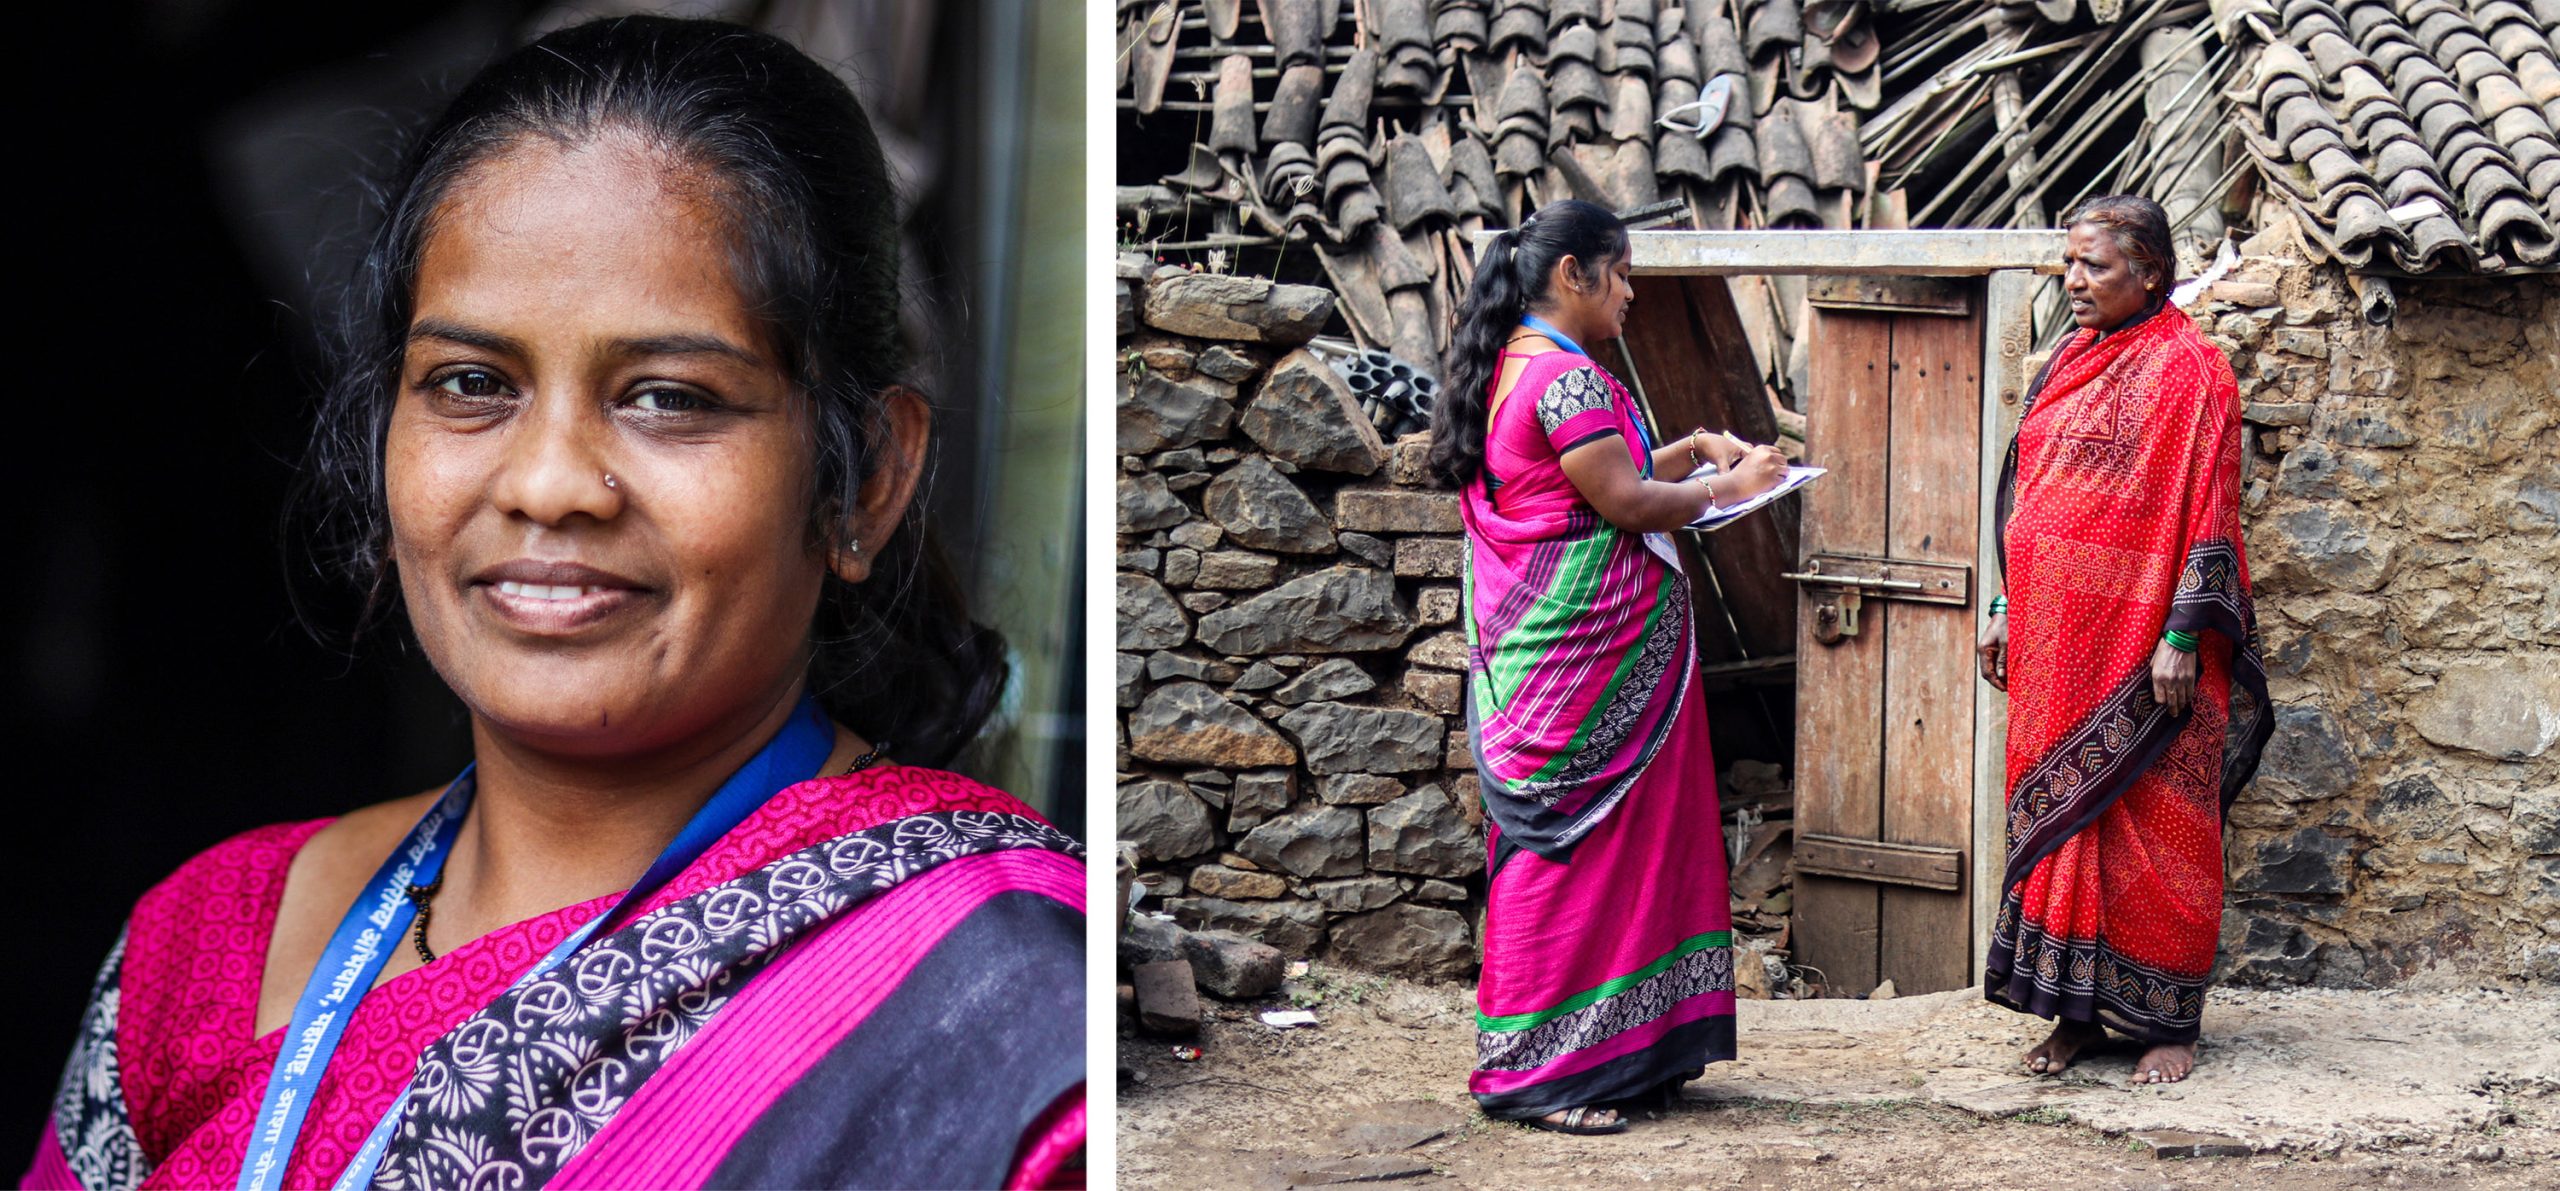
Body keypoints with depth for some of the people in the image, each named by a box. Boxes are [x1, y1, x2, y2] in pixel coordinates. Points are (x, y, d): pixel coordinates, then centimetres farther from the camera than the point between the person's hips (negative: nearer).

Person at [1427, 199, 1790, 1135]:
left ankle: (1621, 1052, 19)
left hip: (1542, 652, 10)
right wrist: (1731, 486, -4)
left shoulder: (1512, 368, 15)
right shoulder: (1566, 377, -17)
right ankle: (1538, 1073, 1)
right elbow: (1625, 502, -18)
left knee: (1561, 843, 12)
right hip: (1585, 656, -10)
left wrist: (1691, 451, 15)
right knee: (1579, 846, -5)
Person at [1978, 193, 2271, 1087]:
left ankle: (2169, 1021, 5)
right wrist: (2008, 610, 16)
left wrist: (2182, 637, -17)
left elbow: (2205, 511, -12)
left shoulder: (2186, 370, -8)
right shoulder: (2070, 364, 14)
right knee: (2057, 815, 7)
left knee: (2151, 824, -2)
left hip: (2137, 637, -7)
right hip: (2057, 643, 7)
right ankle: (2077, 1010, 14)